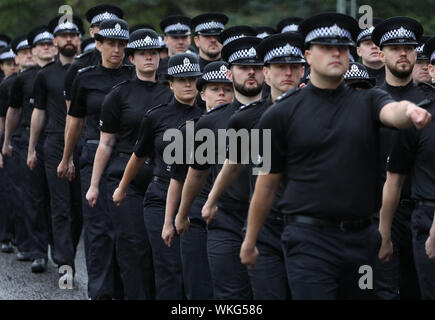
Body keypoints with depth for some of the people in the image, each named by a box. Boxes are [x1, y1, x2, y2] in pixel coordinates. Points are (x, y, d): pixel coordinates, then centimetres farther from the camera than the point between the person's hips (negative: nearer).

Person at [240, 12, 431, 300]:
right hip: (310, 239, -3)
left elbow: (392, 110, -18)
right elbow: (267, 183, 6)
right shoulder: (282, 114, 2)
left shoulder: (367, 102, 7)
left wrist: (410, 112, -42)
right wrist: (249, 242, 10)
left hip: (361, 240, 3)